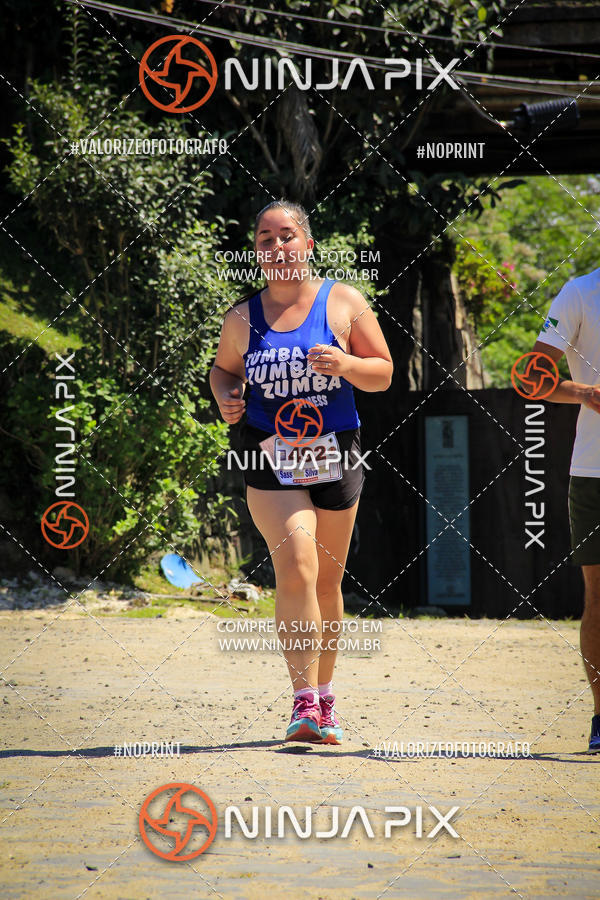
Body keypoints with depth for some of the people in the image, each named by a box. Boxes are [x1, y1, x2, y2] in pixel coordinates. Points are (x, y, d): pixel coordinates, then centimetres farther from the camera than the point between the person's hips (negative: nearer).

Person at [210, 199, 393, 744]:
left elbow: (383, 374, 4)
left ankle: (323, 696, 28)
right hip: (270, 457, -1)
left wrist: (344, 363, -16)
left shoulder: (343, 302, 2)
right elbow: (223, 368, 23)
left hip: (336, 456, 1)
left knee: (327, 582, 10)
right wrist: (226, 397, 1)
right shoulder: (243, 319, 6)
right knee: (296, 570, -20)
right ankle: (305, 702, -22)